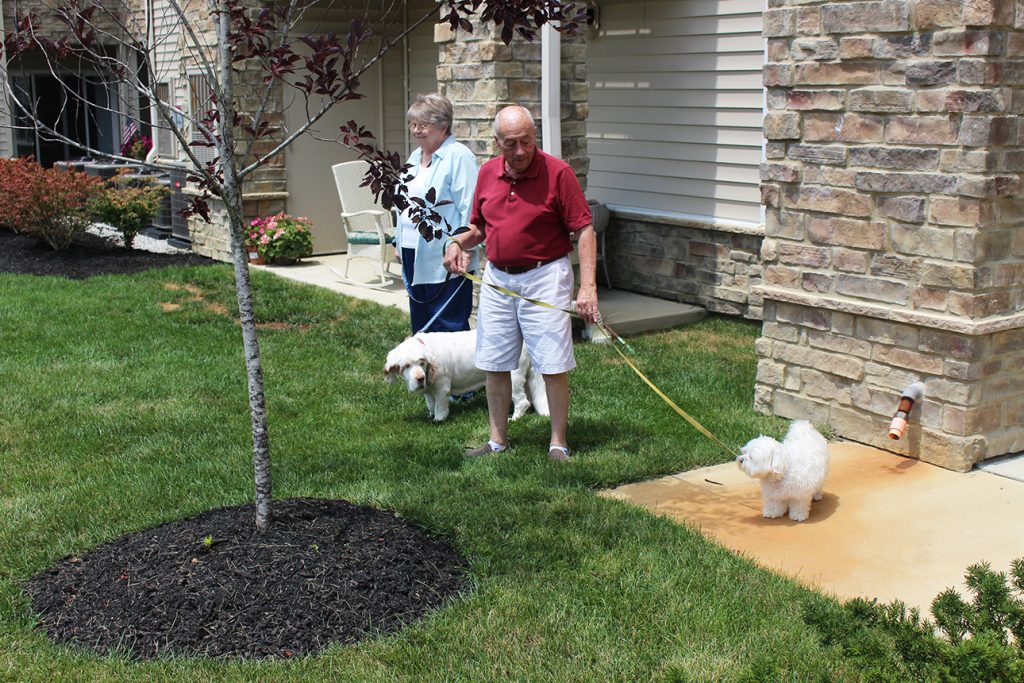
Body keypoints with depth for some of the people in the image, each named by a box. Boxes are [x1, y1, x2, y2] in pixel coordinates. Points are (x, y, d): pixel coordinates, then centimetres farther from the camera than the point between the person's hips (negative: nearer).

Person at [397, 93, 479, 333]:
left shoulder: (458, 156, -11)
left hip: (444, 261, -9)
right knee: (420, 324, 14)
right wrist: (401, 245, 20)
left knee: (448, 327, -5)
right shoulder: (415, 156, 16)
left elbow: (468, 208, -16)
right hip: (414, 256, 9)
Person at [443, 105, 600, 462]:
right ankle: (498, 440, 23)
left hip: (544, 277, -5)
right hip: (496, 278, 5)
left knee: (553, 366, -2)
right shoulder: (487, 173, 6)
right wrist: (459, 242, -4)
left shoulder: (557, 172, -11)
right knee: (494, 364, 10)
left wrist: (588, 287, -20)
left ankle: (558, 444, 9)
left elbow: (584, 230, -12)